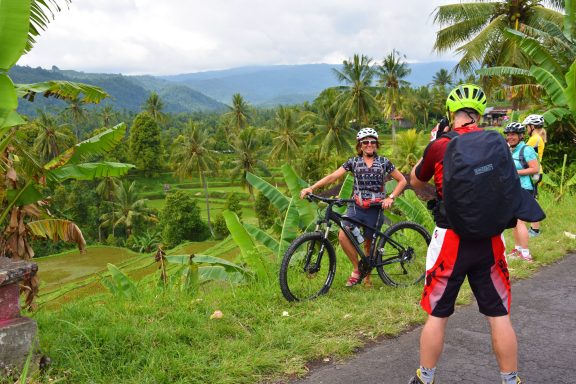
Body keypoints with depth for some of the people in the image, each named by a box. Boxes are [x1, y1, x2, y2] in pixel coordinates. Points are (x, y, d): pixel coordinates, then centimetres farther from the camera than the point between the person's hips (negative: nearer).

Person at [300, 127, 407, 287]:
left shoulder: (383, 162, 4)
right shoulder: (354, 162, 5)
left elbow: (402, 181, 8)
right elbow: (333, 176, -5)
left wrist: (390, 197, -6)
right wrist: (311, 187, -17)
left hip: (375, 208, -1)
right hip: (357, 206, 1)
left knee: (369, 243, 6)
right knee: (343, 236, -20)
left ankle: (367, 276, 28)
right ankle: (357, 268, -1)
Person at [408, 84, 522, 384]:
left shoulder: (439, 147, -9)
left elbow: (415, 181, 9)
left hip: (450, 241, -2)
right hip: (490, 242, 3)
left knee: (437, 315, 11)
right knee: (500, 316, 13)